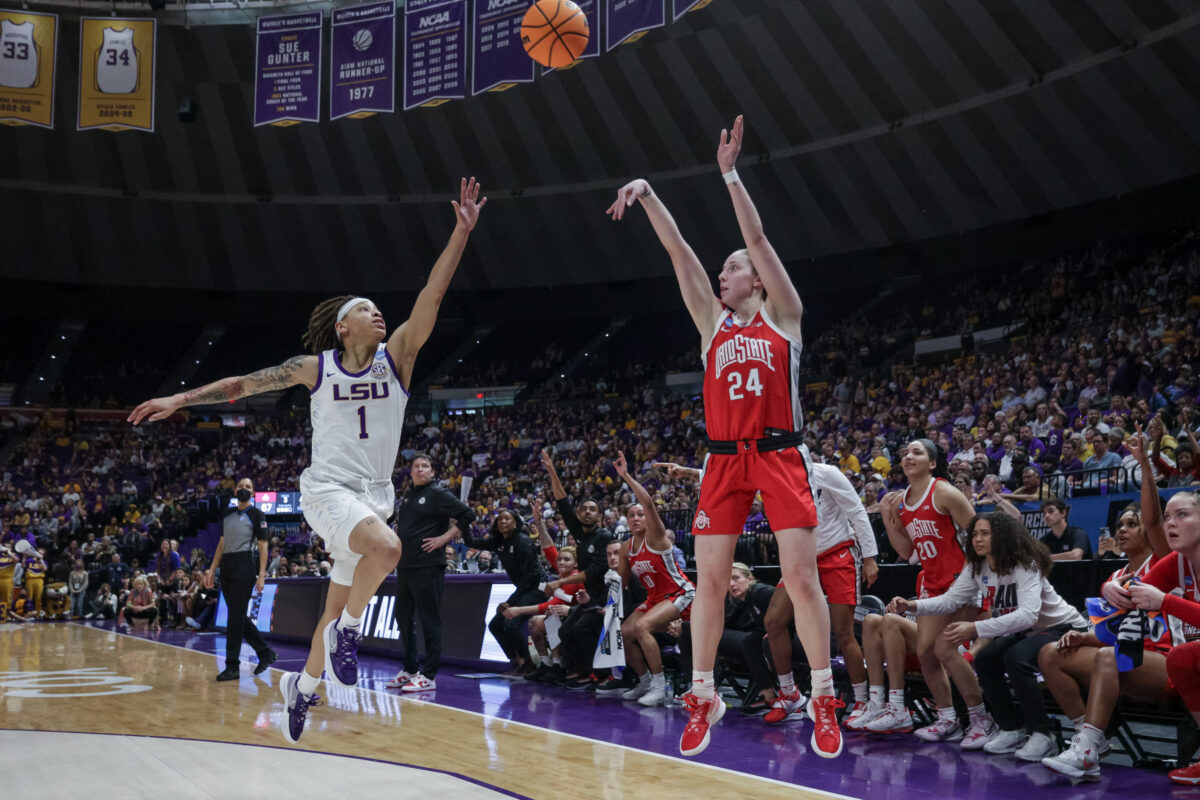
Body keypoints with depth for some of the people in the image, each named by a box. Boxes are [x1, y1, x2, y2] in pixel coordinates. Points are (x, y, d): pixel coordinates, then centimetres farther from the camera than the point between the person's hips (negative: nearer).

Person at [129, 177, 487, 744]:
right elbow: (245, 383, 5)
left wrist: (462, 231, -22)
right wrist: (181, 399, 2)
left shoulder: (396, 357, -1)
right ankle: (346, 632, -11)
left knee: (339, 605, 13)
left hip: (374, 495, 4)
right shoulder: (316, 367, -3)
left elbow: (432, 296, -12)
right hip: (328, 489, -4)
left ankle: (301, 685, 35)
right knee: (385, 547, -34)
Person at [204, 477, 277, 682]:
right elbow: (222, 544, 21)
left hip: (244, 565, -7)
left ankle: (232, 666, -5)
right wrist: (212, 570, 14)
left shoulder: (257, 514, 1)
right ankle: (266, 653, 20)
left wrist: (261, 575, -12)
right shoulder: (228, 514, 19)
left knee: (236, 616, -8)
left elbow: (263, 547, -4)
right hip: (226, 566, 7)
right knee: (237, 616, 8)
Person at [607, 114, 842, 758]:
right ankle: (703, 698, 12)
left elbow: (757, 238, 0)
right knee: (709, 579, 0)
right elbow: (679, 252, 8)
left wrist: (729, 172, -5)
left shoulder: (783, 315, 8)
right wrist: (647, 194, 0)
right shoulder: (712, 321, 16)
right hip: (723, 459, 3)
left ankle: (824, 698, 7)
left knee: (800, 576, -6)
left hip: (779, 456, -3)